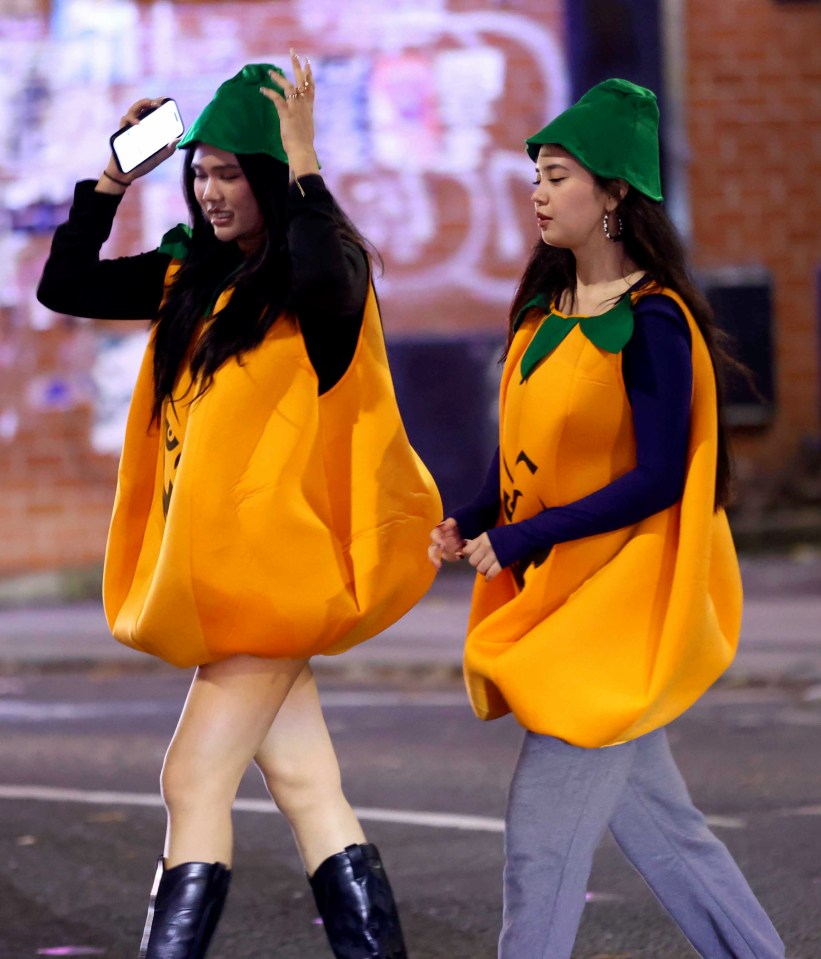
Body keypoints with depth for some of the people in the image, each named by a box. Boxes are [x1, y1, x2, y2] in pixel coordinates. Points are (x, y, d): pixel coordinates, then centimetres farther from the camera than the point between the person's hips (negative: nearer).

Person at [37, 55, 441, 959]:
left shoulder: (322, 269, -7)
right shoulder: (191, 273, 13)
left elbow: (330, 287, -31)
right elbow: (64, 286, 13)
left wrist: (303, 162, -24)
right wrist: (114, 178, 6)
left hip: (276, 560, -7)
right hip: (211, 569, 7)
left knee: (194, 781, -10)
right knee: (306, 789, 6)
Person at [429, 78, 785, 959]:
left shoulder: (650, 323, -15)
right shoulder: (544, 311, 9)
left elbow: (657, 478, -20)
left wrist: (518, 539, -20)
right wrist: (469, 523, -3)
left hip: (619, 605, -8)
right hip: (554, 601, 8)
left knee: (543, 831, -8)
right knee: (652, 819, 13)